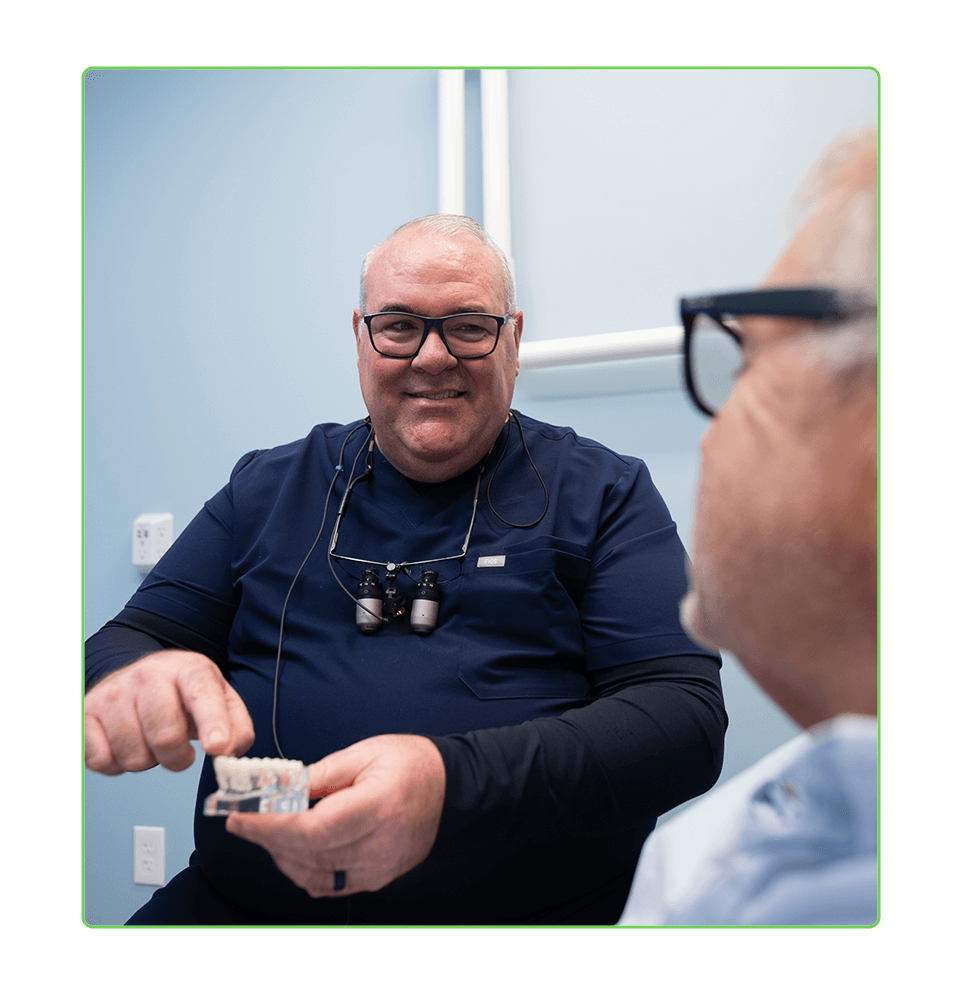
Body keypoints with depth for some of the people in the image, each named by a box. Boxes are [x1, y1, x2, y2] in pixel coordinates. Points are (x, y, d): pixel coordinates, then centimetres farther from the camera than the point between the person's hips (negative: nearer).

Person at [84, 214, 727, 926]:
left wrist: (452, 784, -24)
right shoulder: (269, 486, 14)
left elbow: (688, 714, -7)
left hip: (532, 902, -1)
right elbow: (133, 635, 13)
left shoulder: (603, 493, 5)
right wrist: (132, 680, -15)